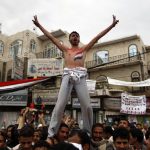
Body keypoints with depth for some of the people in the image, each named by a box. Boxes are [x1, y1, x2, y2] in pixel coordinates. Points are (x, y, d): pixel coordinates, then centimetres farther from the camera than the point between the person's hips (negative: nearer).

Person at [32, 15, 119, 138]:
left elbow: (98, 37, 18)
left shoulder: (84, 49, 21)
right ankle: (51, 133, -3)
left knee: (87, 106, -6)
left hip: (80, 76, 1)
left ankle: (88, 133, 10)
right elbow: (51, 37, 20)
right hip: (68, 75, 0)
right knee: (60, 104, -9)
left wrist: (112, 25, 16)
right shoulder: (65, 49, 22)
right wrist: (39, 25, 19)